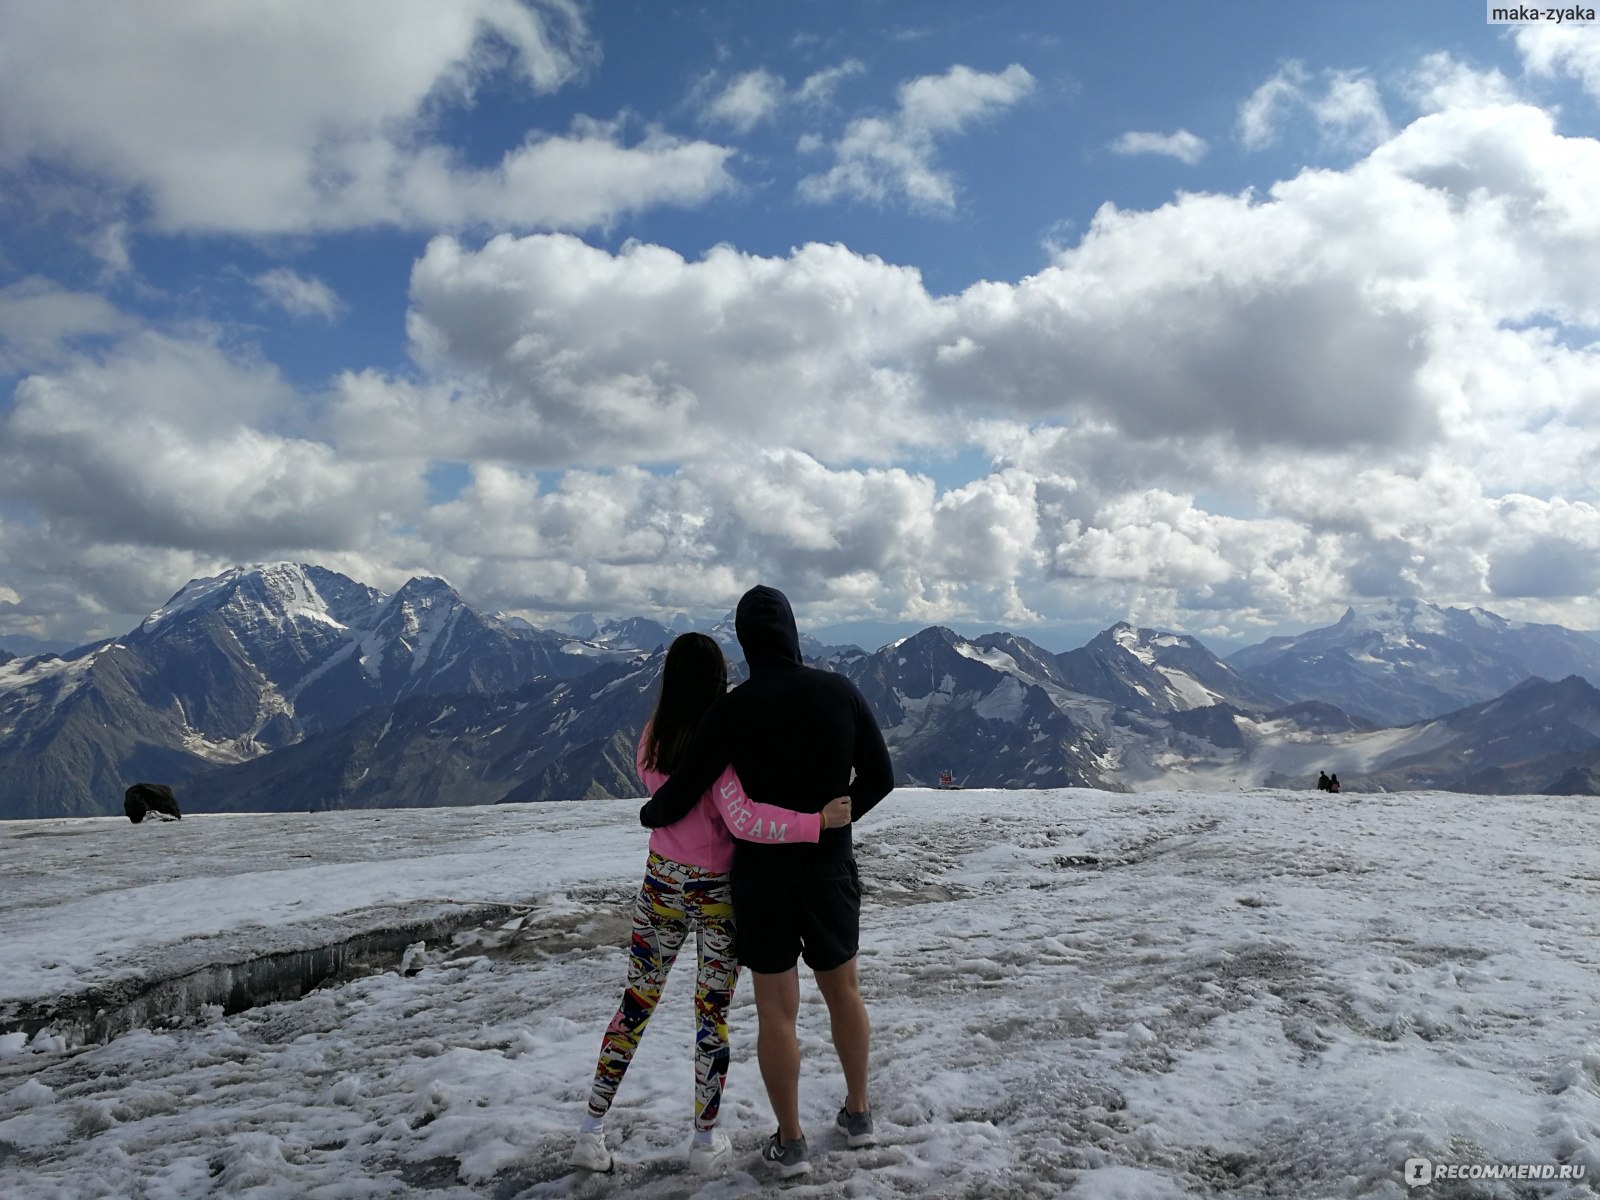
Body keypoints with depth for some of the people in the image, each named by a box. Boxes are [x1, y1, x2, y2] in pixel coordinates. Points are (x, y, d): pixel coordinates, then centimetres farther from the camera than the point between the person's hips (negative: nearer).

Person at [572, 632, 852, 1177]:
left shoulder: (650, 741, -4)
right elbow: (743, 820, -33)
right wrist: (818, 821, -33)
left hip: (661, 885, 4)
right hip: (717, 892, -4)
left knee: (635, 1003, 16)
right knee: (713, 1013, 10)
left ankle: (591, 1132, 22)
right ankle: (706, 1141, 22)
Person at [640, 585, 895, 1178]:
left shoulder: (734, 709, -15)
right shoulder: (841, 692, -8)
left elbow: (680, 794, -11)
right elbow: (880, 777, -1)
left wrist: (650, 813, 11)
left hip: (762, 873, -2)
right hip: (831, 867, 3)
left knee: (776, 1008, 8)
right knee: (843, 988, 21)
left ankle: (791, 1142, 19)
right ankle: (859, 1114, 33)